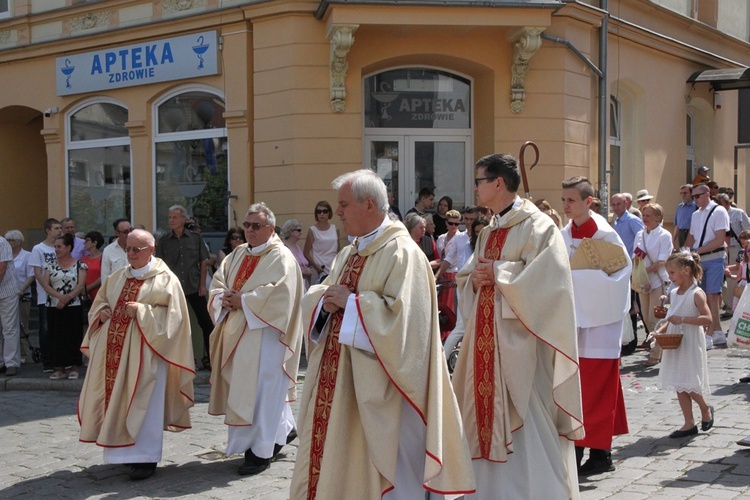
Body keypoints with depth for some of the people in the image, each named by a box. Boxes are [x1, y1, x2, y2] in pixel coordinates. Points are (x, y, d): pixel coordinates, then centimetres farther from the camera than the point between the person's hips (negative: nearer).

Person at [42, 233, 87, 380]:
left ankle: (74, 368, 6)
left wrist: (66, 299, -17)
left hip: (73, 307, -3)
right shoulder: (51, 266, 10)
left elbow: (81, 285, -7)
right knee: (56, 337, 3)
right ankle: (60, 369, 9)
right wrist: (60, 296, -16)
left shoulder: (79, 265, 2)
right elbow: (45, 284, 0)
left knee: (73, 336, -2)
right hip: (53, 307, 3)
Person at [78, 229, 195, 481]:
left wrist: (141, 312, -19)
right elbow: (99, 301, 24)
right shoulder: (118, 277, 16)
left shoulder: (165, 279, -3)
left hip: (143, 350, -6)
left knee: (142, 402, -6)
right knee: (117, 398, 8)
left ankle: (145, 458, 0)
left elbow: (171, 315, -10)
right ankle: (125, 450, 22)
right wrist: (101, 312, 2)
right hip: (114, 349, 6)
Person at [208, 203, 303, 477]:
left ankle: (261, 451, 0)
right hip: (238, 333, 8)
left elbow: (278, 293, -21)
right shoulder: (237, 255, 16)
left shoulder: (280, 257, -8)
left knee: (261, 389, -7)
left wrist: (243, 301, -18)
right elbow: (217, 282, 14)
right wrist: (224, 298, -7)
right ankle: (285, 428, 32)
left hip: (265, 333, -8)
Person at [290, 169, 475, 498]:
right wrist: (326, 302, -5)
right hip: (336, 379, 9)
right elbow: (314, 297, 18)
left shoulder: (403, 253, -14)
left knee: (369, 464, 0)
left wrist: (351, 302, -18)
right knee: (330, 455, 13)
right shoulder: (348, 254, 15)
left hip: (374, 386, -8)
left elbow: (401, 314, -24)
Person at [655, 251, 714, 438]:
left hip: (690, 344, -7)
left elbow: (707, 319, -21)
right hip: (674, 344, 7)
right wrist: (660, 331, 2)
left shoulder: (697, 294, -12)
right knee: (679, 385, 7)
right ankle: (689, 424, 14)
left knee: (689, 385, -5)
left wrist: (683, 319, -27)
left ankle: (706, 409, 24)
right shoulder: (673, 294, 10)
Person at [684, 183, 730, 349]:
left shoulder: (718, 211, -8)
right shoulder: (695, 215, 15)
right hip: (699, 260, 7)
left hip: (714, 259, -7)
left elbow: (719, 240, -15)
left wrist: (697, 251, -17)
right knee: (706, 297, 10)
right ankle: (718, 333, 20)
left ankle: (709, 335, -12)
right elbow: (691, 238, 20)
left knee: (712, 296, -11)